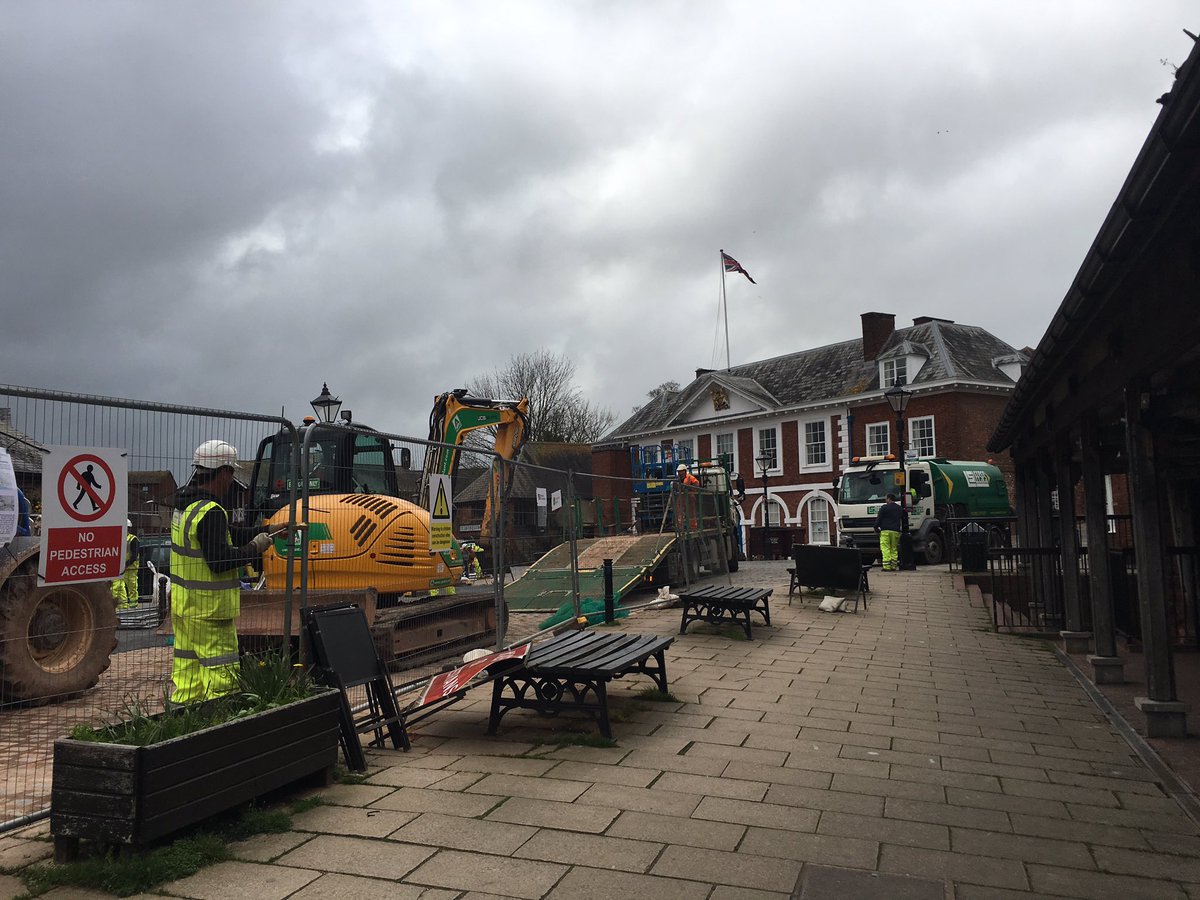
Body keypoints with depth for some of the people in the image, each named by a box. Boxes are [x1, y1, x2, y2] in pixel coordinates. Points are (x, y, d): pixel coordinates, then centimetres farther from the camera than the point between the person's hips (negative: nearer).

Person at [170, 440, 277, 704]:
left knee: (187, 668, 17)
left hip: (183, 602, 10)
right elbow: (220, 560, -25)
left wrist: (265, 532, 13)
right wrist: (254, 548, -12)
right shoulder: (211, 512, -22)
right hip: (209, 608, -10)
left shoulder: (184, 503, 11)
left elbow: (226, 535, 15)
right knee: (221, 671, -3)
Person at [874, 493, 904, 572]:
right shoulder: (900, 508, 18)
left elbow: (879, 518, -4)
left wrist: (876, 528, 4)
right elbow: (902, 519, 26)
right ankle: (894, 566, 4)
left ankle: (887, 566, -15)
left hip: (885, 530, -5)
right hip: (896, 531, 6)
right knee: (894, 549, 10)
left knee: (885, 549, -7)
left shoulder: (884, 507, -2)